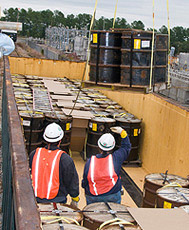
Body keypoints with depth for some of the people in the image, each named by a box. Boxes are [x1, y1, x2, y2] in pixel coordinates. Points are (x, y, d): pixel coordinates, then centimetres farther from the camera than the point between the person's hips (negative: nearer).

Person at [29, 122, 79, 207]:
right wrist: (75, 199, 12)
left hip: (36, 199, 3)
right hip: (57, 201, -3)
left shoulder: (34, 154, -4)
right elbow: (72, 181, -4)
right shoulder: (65, 159, -14)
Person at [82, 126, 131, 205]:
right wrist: (122, 132, 10)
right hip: (113, 197, -1)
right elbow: (126, 147, 6)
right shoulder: (116, 158, -12)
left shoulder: (89, 162, -8)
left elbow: (84, 183, 2)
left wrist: (88, 193, 20)